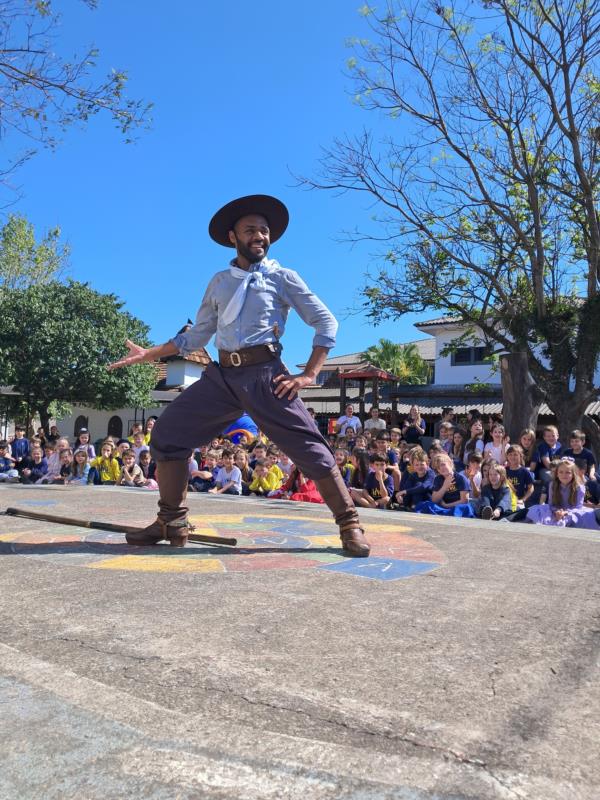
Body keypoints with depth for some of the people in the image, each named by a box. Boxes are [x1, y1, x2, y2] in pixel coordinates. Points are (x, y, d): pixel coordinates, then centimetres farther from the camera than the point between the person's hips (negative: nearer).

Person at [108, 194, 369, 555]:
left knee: (308, 446, -11)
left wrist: (309, 374, -6)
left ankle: (350, 526, 4)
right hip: (223, 375, 4)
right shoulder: (219, 282, 18)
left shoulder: (283, 278, 8)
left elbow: (327, 322, 3)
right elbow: (196, 336, 22)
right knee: (168, 433, -1)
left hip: (264, 374, -4)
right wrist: (150, 354, 17)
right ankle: (172, 523, 12)